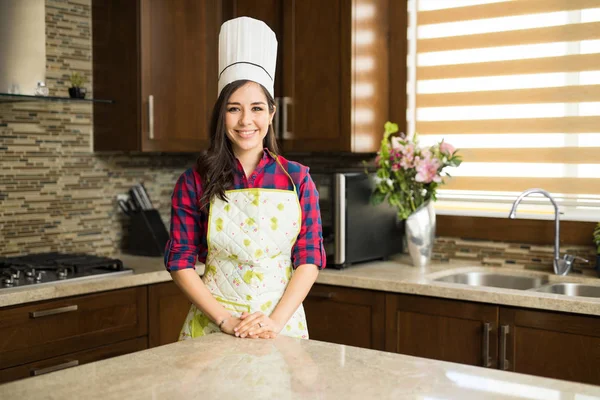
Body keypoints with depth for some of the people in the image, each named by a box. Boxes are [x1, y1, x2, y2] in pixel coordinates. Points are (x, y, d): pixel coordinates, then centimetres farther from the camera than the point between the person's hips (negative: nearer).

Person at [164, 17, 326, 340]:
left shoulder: (297, 179, -2)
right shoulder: (194, 183, -4)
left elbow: (310, 259, -2)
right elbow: (180, 261, -4)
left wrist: (276, 321, -14)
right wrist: (225, 320, -14)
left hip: (281, 328, 1)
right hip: (212, 328, -1)